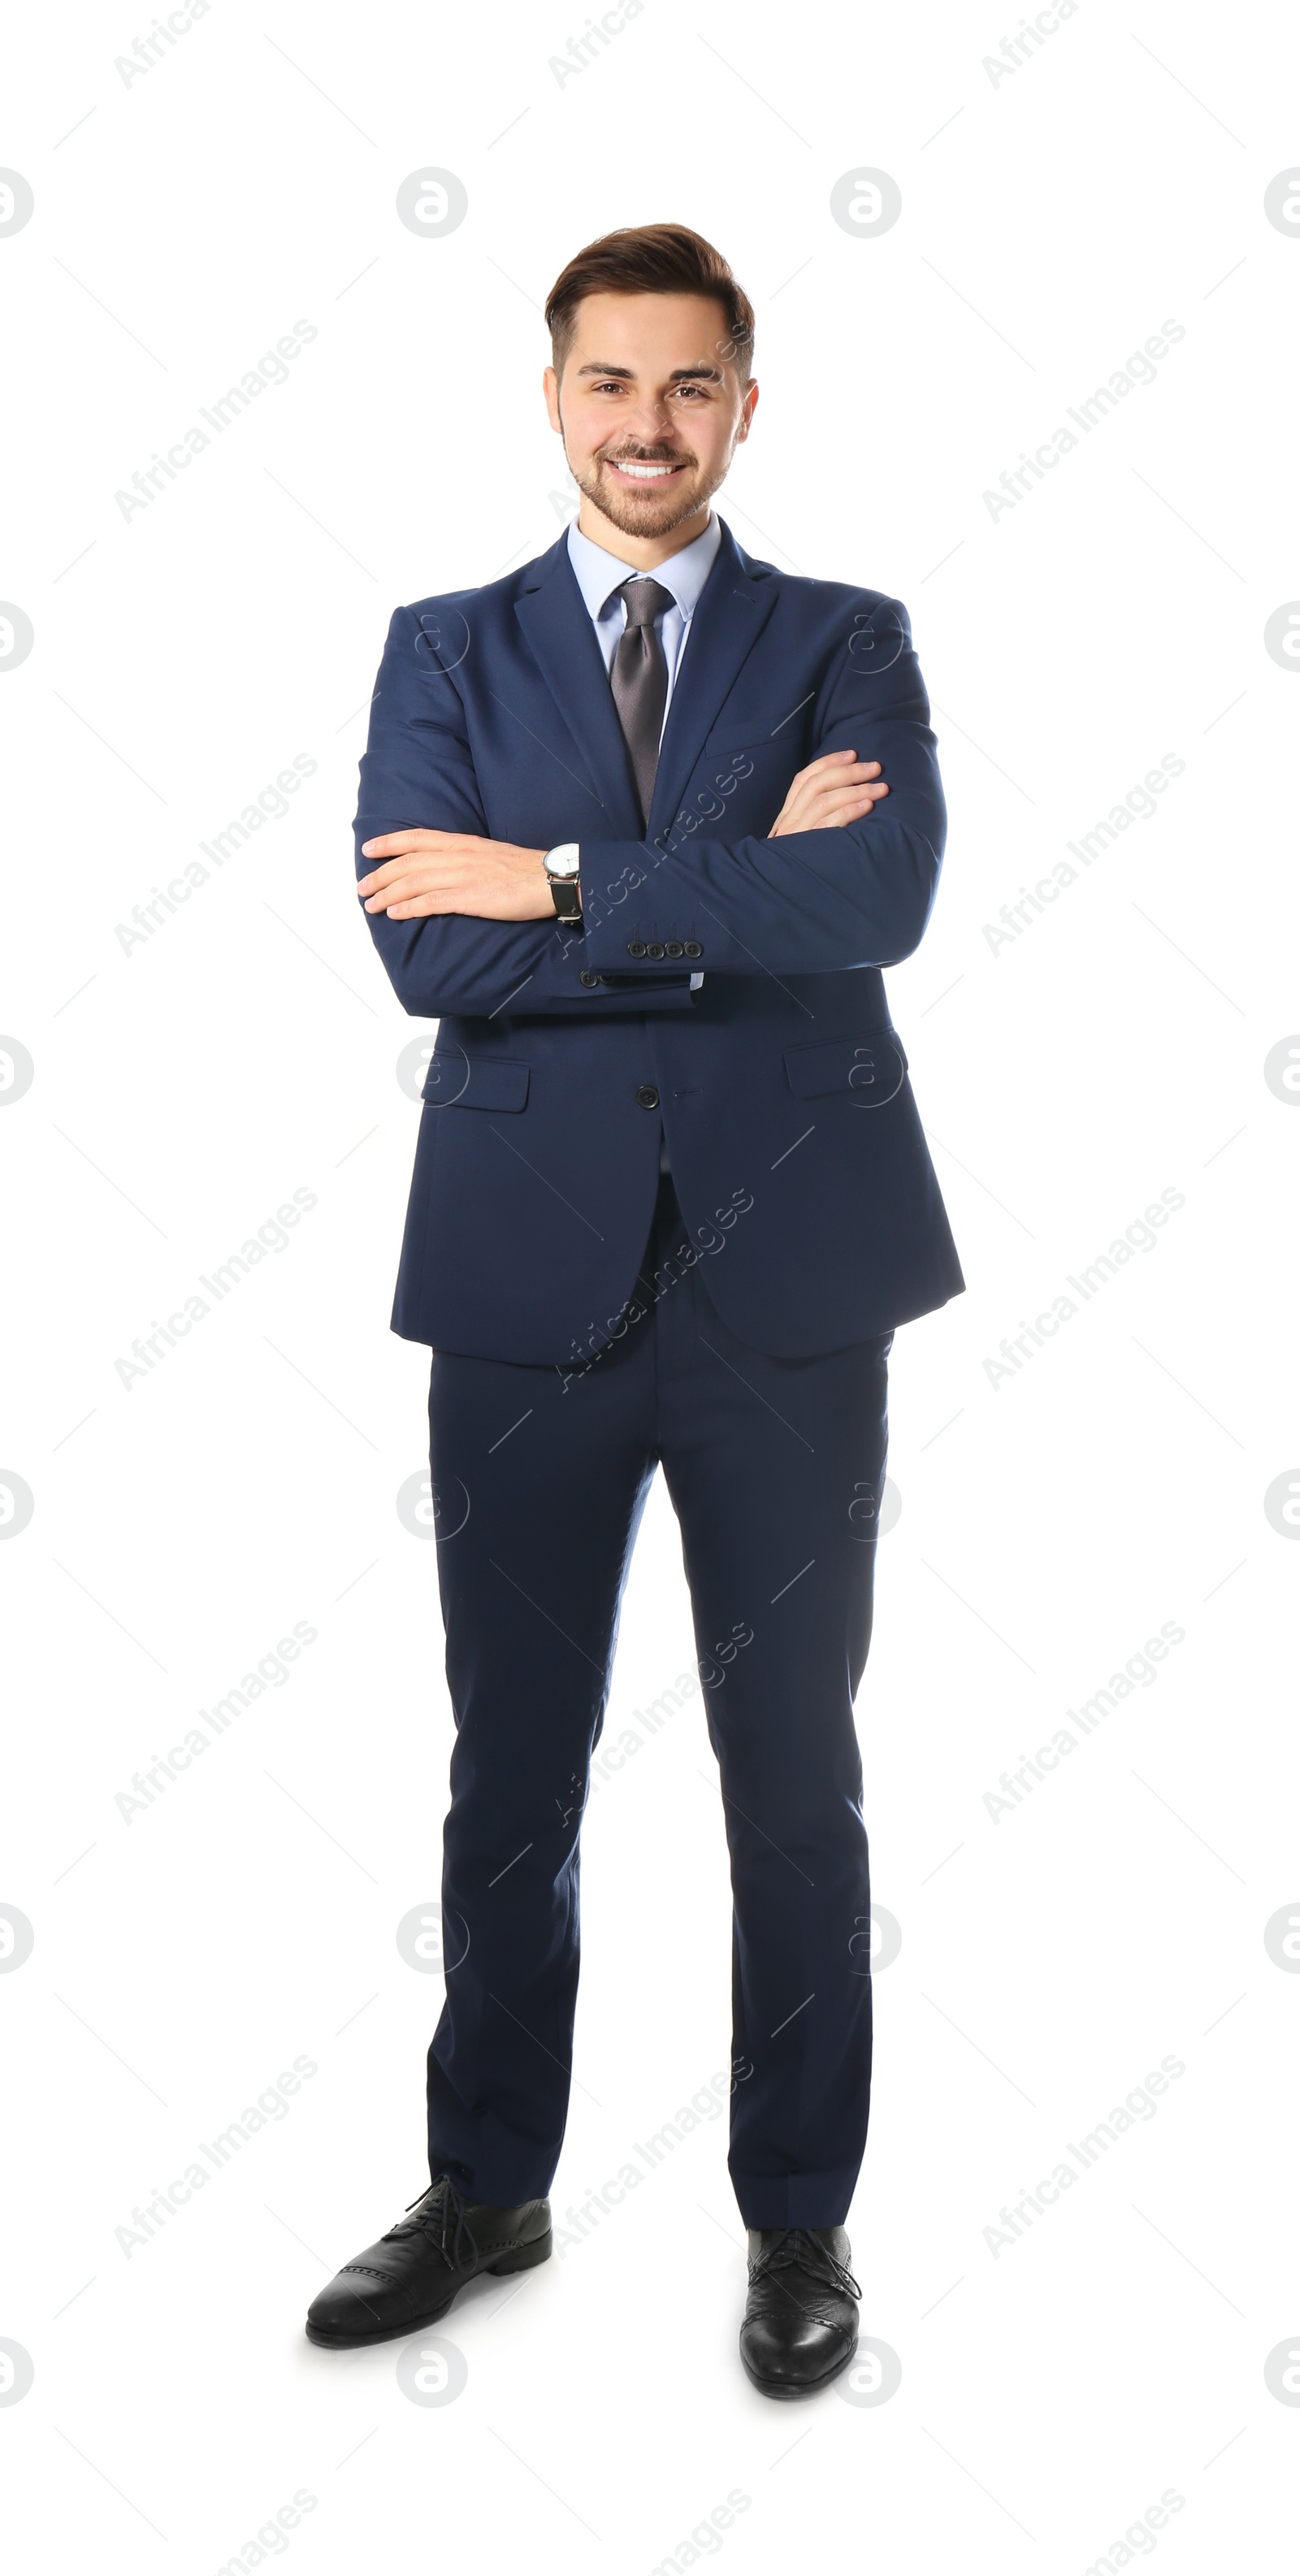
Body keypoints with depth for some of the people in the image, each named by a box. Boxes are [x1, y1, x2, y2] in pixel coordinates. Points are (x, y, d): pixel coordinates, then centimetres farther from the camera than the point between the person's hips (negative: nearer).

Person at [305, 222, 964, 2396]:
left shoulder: (846, 644, 6)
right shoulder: (445, 651, 8)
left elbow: (878, 899, -15)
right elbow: (427, 950, -9)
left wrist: (564, 881, -14)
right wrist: (741, 895, -12)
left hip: (789, 1279, -1)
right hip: (530, 1274, 1)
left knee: (797, 1773, 9)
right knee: (511, 1769, 12)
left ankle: (801, 2217, 27)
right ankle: (488, 2188, 32)